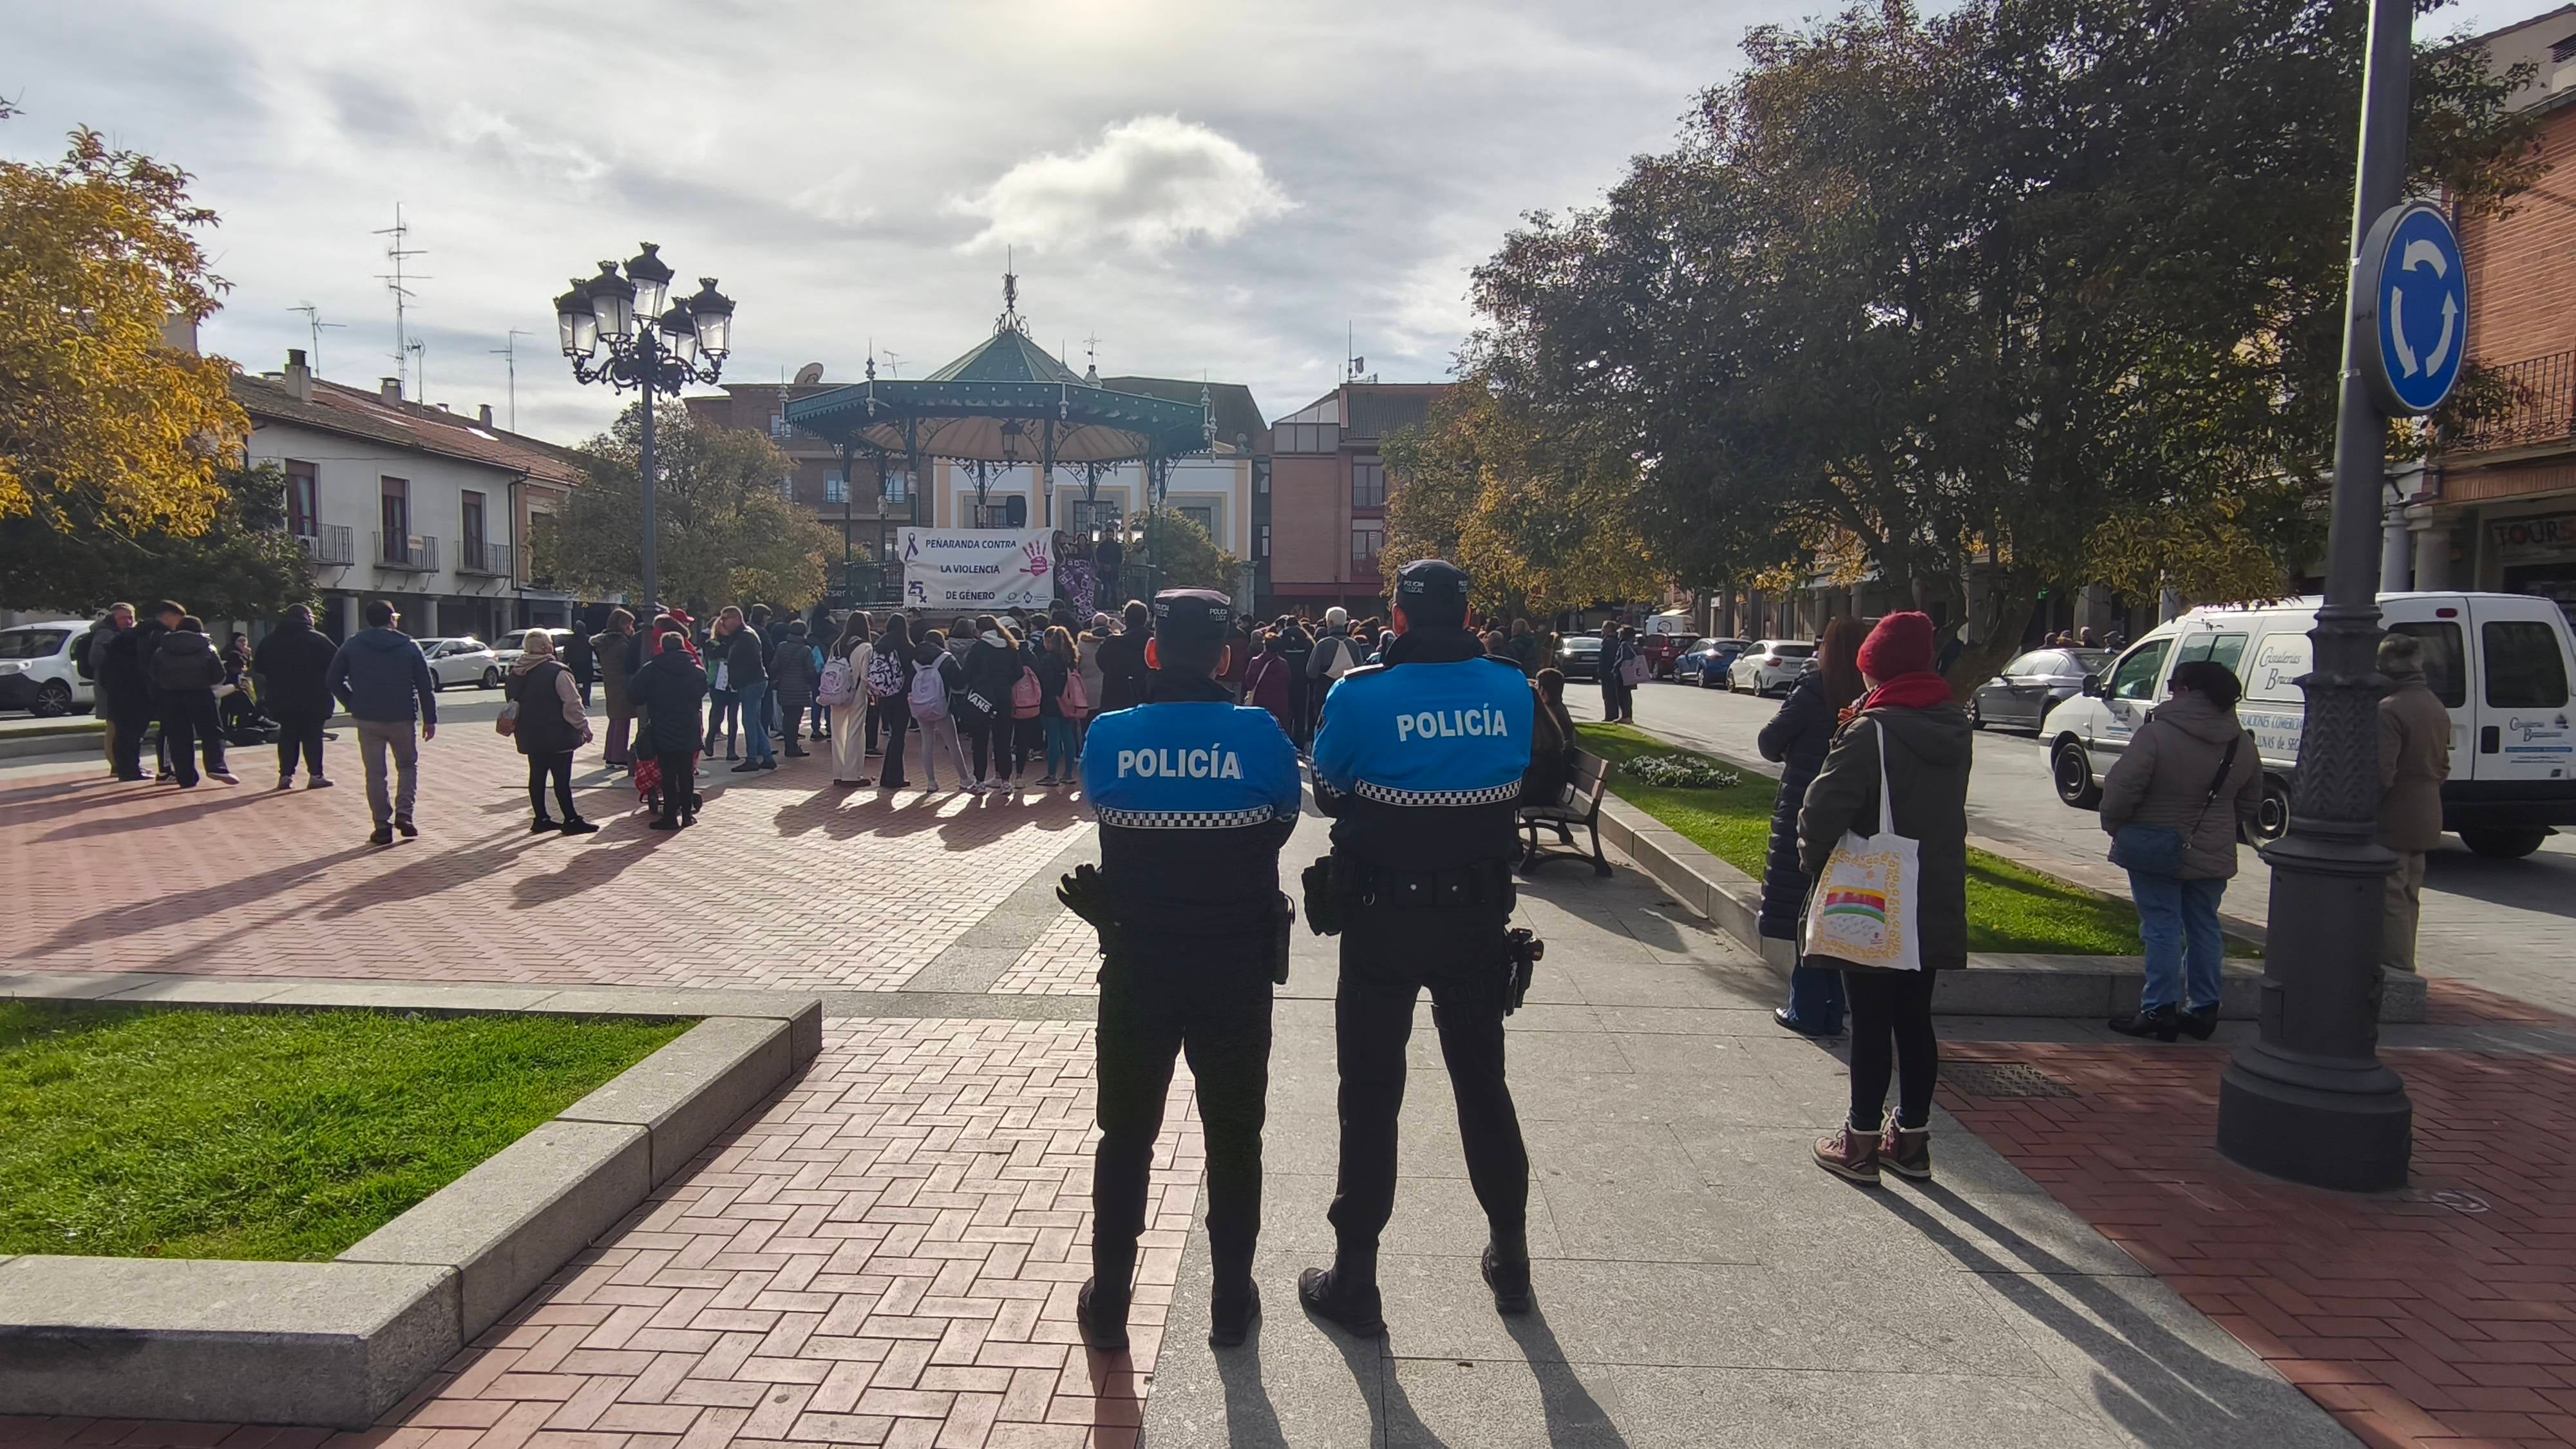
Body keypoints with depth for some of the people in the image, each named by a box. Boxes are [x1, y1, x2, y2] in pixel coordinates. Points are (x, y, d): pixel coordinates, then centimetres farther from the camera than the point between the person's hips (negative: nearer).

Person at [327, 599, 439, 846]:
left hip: (368, 720, 1)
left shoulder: (353, 645, 3)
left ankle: (383, 826, 5)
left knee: (375, 773, 7)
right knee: (408, 765, 17)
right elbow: (426, 685, -2)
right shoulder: (409, 646, -1)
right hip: (402, 719, -1)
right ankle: (404, 814, 1)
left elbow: (332, 681, 1)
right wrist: (430, 719, 3)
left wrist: (352, 705, 10)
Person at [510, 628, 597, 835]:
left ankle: (541, 819, 20)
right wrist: (584, 727, -5)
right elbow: (572, 704, -16)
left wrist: (516, 727, 28)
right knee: (562, 778, -3)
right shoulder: (557, 672, -17)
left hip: (530, 736, 7)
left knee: (537, 776, 13)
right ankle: (571, 820, 2)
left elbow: (513, 702, 17)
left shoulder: (515, 673, 7)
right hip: (557, 735, -7)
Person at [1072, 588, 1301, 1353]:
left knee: (1126, 1134, 17)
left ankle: (1107, 1304, 26)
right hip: (1239, 967, -1)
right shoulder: (1260, 736, -13)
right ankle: (1232, 1302, 26)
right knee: (1233, 1137, 15)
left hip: (1136, 965, 1)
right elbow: (1282, 824, 0)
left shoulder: (1109, 737, -10)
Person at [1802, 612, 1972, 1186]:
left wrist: (1814, 860, -3)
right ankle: (1912, 1138, 25)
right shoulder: (1954, 726, 5)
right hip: (1936, 904, 7)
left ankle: (1861, 1142, 13)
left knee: (1871, 1024, 3)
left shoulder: (1873, 731, -18)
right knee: (1915, 1020, 15)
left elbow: (1824, 809, -22)